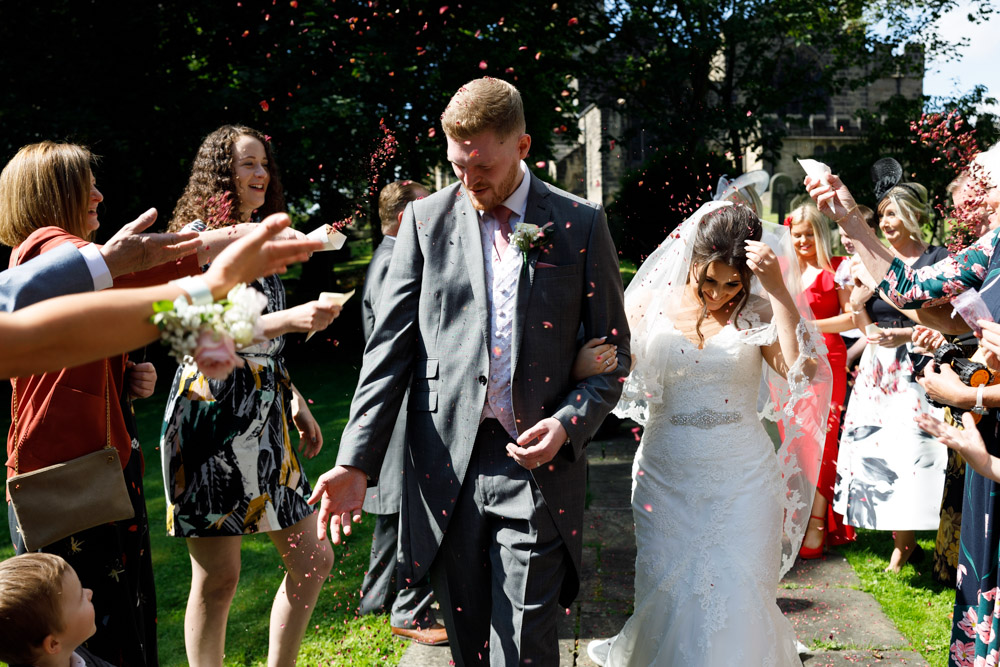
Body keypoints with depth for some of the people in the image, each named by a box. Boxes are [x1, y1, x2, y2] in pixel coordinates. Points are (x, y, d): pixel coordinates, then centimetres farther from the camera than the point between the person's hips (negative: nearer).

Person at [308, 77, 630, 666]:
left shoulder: (581, 224, 3)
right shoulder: (425, 220, 6)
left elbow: (612, 350, 7)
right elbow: (391, 347, 2)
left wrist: (571, 422, -11)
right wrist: (357, 461, -6)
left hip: (537, 468, -2)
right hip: (447, 470, 2)